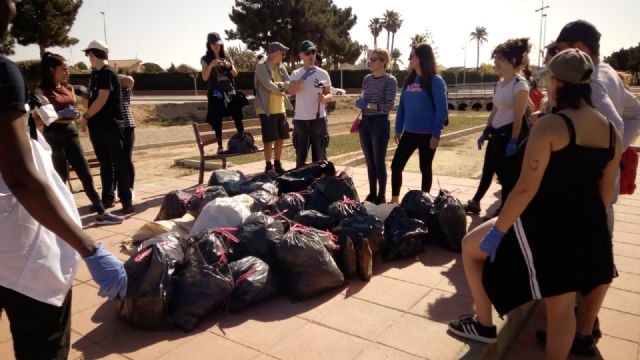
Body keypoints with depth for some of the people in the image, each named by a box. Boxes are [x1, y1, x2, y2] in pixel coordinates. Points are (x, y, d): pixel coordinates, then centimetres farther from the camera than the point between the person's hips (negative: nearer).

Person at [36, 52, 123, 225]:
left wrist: (76, 114, 1)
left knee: (86, 174, 4)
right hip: (53, 135, -6)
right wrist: (57, 116, -22)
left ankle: (101, 213, 8)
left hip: (71, 133, 6)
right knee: (60, 177, 1)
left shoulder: (68, 88, 12)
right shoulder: (41, 91, -6)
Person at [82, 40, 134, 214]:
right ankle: (107, 198, 21)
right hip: (97, 126, 8)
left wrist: (85, 116, -8)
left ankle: (126, 201, -3)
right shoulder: (95, 73, 15)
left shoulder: (107, 72, -11)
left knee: (119, 164, -5)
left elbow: (101, 100, -17)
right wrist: (88, 118, 4)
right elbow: (93, 98, 16)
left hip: (111, 126, -8)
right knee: (105, 164, 12)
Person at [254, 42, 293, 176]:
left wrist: (279, 85, -16)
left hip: (281, 109, 7)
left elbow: (289, 84, 3)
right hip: (267, 109, -7)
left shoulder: (281, 67, 12)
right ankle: (268, 167, 11)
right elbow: (269, 85, -20)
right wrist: (282, 87, -7)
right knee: (270, 140, -1)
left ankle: (277, 164, 24)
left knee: (281, 139, 11)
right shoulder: (261, 66, -9)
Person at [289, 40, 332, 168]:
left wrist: (324, 98, -17)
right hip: (300, 119, 1)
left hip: (318, 118, -1)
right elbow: (291, 91, -14)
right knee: (300, 154, 10)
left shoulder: (323, 73, 2)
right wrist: (304, 76, -20)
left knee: (320, 154, 6)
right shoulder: (296, 74, 3)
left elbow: (329, 94, 6)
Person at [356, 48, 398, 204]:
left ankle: (381, 196, 13)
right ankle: (372, 194, 21)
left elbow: (389, 106, -13)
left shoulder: (390, 80, -7)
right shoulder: (367, 79, 10)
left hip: (380, 123, -6)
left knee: (379, 162, 0)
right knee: (369, 162, 11)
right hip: (365, 123, 6)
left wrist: (369, 105, -22)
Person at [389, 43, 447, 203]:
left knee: (425, 169, 8)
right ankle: (394, 200, 16)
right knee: (396, 165, 3)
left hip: (427, 134, -6)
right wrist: (398, 129, 9)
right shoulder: (409, 80, 9)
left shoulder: (435, 81, -9)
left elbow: (442, 110, -12)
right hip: (409, 133, 6)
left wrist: (436, 134, -15)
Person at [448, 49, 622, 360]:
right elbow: (605, 192, 12)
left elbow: (526, 189, -21)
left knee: (471, 246, 16)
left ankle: (484, 324, 24)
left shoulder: (550, 125, -17)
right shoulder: (611, 131, 5)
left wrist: (498, 231, -14)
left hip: (544, 225, -7)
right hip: (586, 229, 7)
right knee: (562, 308, 20)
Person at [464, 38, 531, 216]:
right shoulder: (500, 83, 11)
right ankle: (475, 203, 28)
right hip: (496, 133, 8)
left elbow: (519, 117, -18)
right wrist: (485, 132, 17)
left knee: (505, 174, 0)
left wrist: (513, 142, -21)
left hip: (509, 134, -8)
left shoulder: (520, 84, -13)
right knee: (487, 170, 16)